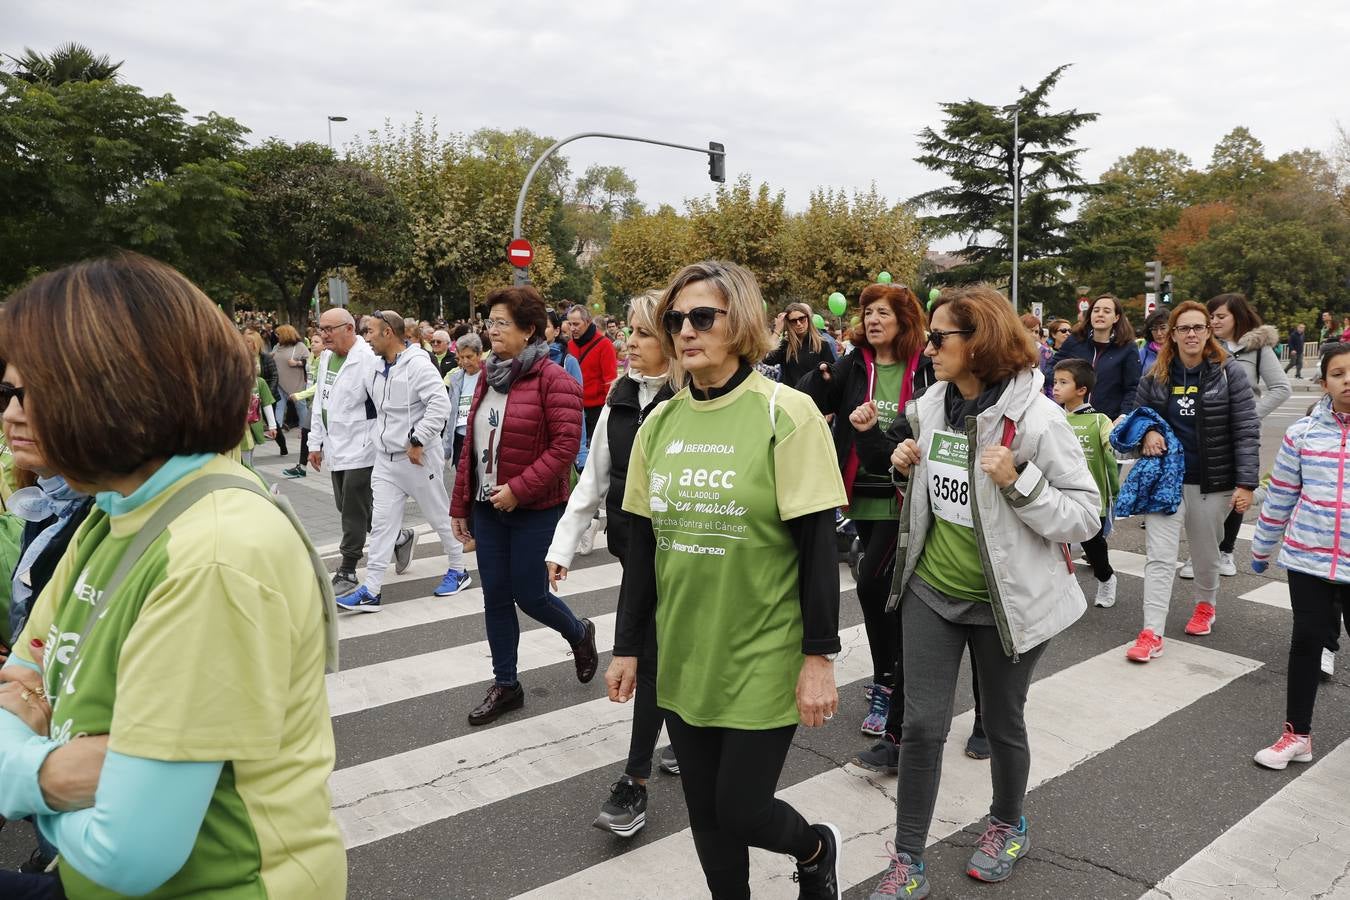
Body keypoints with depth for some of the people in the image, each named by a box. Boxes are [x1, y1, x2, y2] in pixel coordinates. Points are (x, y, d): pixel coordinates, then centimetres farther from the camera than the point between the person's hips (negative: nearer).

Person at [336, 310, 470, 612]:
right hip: (386, 459, 8)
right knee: (381, 523, 5)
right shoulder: (374, 370, 9)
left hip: (419, 457, -7)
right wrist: (383, 438, 12)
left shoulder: (417, 364, -16)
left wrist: (417, 440, -22)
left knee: (440, 516, 9)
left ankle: (458, 571, 27)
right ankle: (370, 591, 7)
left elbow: (440, 405, -25)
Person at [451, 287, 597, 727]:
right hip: (488, 508, 7)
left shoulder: (552, 379, -14)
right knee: (496, 597, 11)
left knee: (529, 595, 2)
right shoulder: (489, 376, 9)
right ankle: (506, 685, 26)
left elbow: (566, 445, -19)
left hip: (534, 510, -7)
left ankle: (579, 634, 34)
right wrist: (461, 504, 12)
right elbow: (472, 444, 12)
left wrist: (519, 488, -22)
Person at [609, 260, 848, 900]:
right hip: (683, 659, 5)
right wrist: (627, 647, 9)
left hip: (764, 660, -4)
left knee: (740, 813, 5)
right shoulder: (660, 423, 2)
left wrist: (820, 658, -13)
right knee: (705, 816, 14)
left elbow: (817, 546, -12)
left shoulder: (785, 414, -12)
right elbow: (643, 545, 7)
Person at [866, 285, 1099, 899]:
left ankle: (1008, 824, 45)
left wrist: (1018, 481, -30)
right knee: (922, 726, 4)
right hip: (932, 589, 4)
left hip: (1004, 599, -4)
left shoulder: (1036, 418, -18)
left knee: (1003, 723, 16)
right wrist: (907, 465, -5)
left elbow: (1086, 515, -16)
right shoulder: (932, 405, -1)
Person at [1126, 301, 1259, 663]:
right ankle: (1152, 634, -5)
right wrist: (1147, 432, -9)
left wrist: (1246, 483, -14)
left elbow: (1246, 430, -8)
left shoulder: (1230, 373, -7)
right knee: (1159, 556, -5)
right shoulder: (1156, 376, 1)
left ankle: (1205, 606, 44)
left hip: (1212, 481, -1)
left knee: (1205, 552, 17)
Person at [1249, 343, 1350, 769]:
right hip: (1307, 558, 1)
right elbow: (1280, 495, 8)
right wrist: (1262, 547, 14)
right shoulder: (1302, 433, -2)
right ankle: (1297, 734, 21)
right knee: (1306, 641, 9)